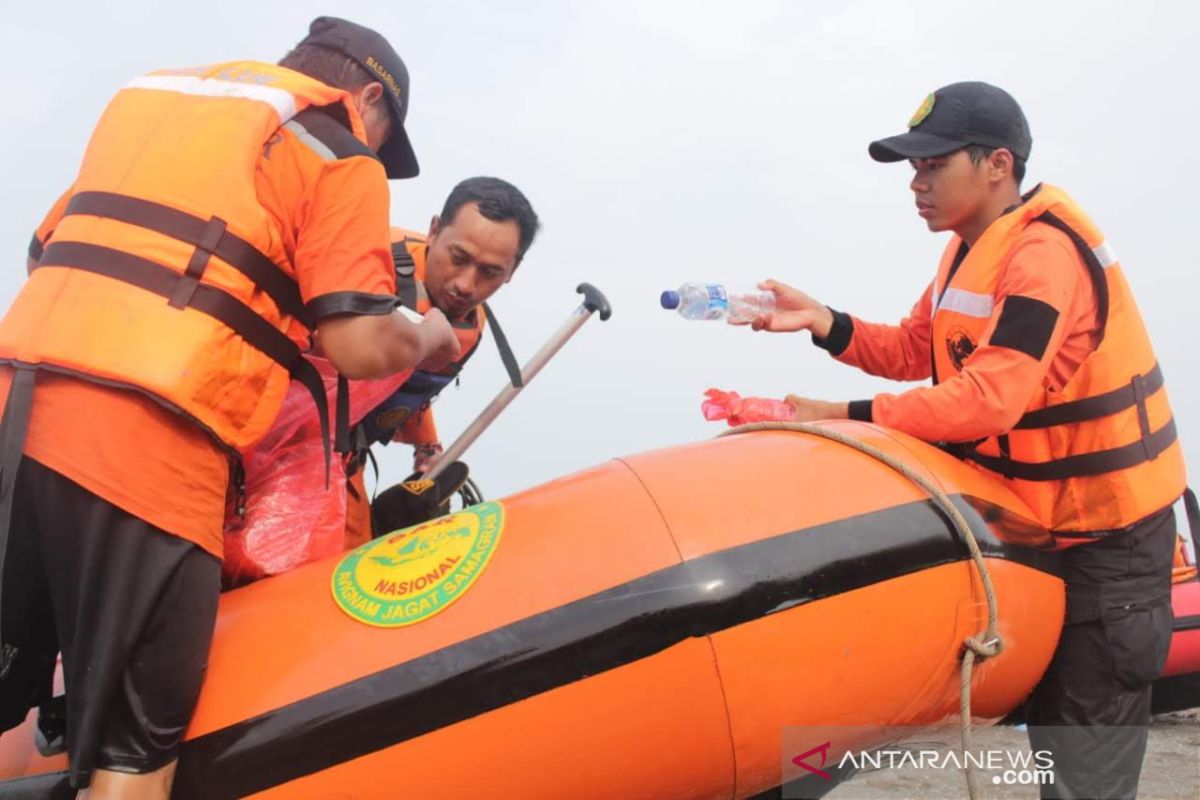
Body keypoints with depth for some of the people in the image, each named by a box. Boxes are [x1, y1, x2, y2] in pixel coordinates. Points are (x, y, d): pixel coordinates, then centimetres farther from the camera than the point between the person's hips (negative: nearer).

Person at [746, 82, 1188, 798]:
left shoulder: (1045, 251, -23)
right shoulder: (974, 249, 8)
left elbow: (987, 402, -32)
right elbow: (909, 352, 8)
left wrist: (842, 416, -30)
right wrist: (819, 320, -7)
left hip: (1103, 533, -9)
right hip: (1034, 518, 9)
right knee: (1047, 722, 21)